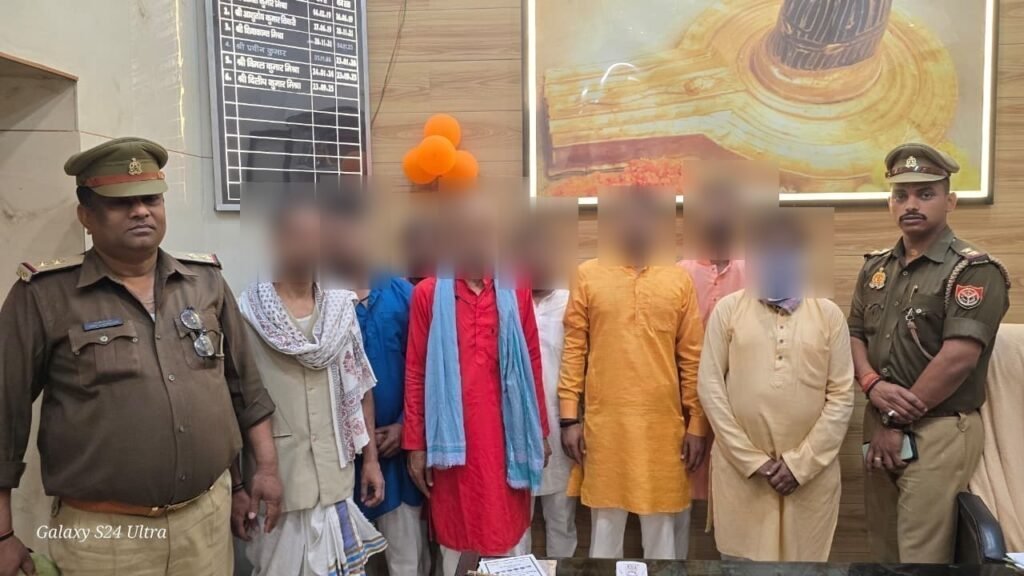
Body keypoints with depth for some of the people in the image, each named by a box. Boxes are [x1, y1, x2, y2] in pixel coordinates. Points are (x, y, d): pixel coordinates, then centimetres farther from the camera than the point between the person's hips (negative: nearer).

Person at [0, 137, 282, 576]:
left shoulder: (206, 281, 3)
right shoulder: (44, 296, -8)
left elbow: (244, 382, 9)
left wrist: (266, 466, 7)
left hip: (208, 516, 3)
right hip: (104, 534, -3)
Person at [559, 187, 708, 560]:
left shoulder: (680, 281, 4)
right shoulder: (587, 275, 2)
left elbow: (692, 358, 4)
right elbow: (574, 350, 1)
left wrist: (697, 424, 2)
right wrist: (569, 418, -2)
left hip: (663, 424, 1)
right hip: (604, 424, -1)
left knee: (662, 528, 11)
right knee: (605, 526, 11)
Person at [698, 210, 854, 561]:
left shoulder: (829, 314, 3)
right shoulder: (728, 309, 1)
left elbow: (842, 395, 0)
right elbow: (709, 386, -2)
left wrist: (800, 462, -7)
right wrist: (751, 459, -7)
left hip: (812, 469, 1)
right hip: (740, 467, 0)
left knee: (805, 556, 10)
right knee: (743, 555, 7)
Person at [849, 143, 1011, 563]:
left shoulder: (973, 271, -11)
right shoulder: (876, 267, 10)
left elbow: (957, 360, -19)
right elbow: (853, 334, 11)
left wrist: (897, 423, -14)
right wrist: (872, 384, -10)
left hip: (938, 432, -6)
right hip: (878, 427, 6)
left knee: (921, 555, 2)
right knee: (882, 549, 17)